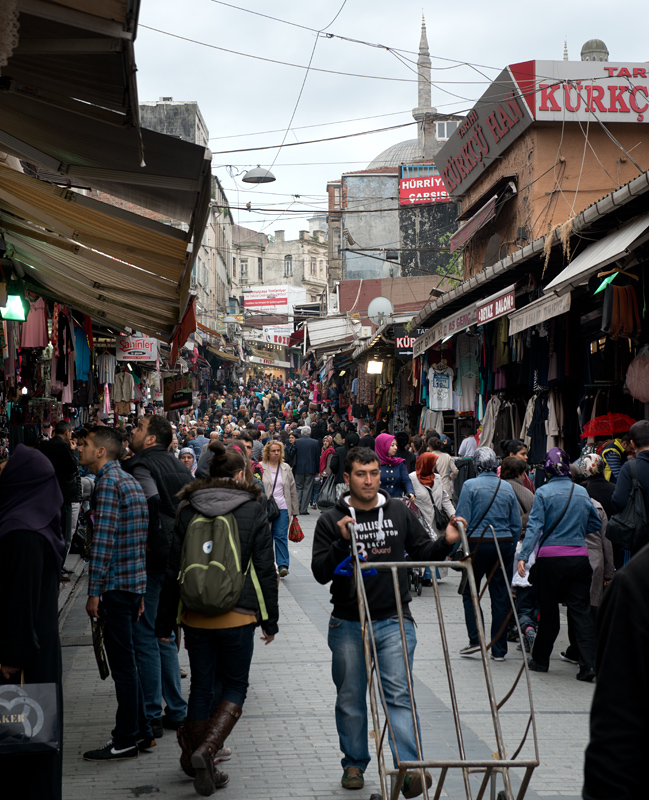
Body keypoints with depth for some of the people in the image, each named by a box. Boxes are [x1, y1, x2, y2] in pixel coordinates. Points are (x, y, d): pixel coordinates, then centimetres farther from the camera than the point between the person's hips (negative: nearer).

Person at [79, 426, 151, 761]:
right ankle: (140, 731, 21)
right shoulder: (130, 481, 16)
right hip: (135, 582, 9)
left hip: (116, 584, -9)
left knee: (122, 663, -3)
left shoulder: (108, 482, -13)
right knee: (125, 661, 16)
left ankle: (126, 741, 3)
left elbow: (103, 539, -19)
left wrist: (94, 592, -18)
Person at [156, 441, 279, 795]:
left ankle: (199, 760, 21)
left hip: (195, 616, 3)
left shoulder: (187, 510, 4)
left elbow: (173, 570, 6)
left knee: (202, 686, 15)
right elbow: (265, 570, -2)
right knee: (235, 686, 10)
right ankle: (206, 750, -10)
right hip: (237, 615, -3)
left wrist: (165, 623, 12)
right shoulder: (253, 511, -3)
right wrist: (270, 619, 7)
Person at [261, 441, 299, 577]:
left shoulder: (286, 468, 9)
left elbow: (292, 490, 13)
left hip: (282, 508, 1)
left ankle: (283, 565, -8)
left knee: (281, 536, -6)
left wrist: (295, 511, 11)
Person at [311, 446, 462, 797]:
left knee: (399, 694, -9)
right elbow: (320, 572, -8)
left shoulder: (399, 513, 5)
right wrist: (342, 541, -23)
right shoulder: (331, 521, -1)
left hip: (394, 621, 0)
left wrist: (445, 543, -6)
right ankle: (354, 763, 26)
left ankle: (409, 769, -15)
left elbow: (422, 553, 14)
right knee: (350, 698, 11)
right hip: (348, 625, 0)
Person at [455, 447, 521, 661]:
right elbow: (517, 524, 8)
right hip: (504, 544, 3)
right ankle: (499, 649, 8)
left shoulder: (471, 485, -7)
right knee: (501, 597, 6)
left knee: (470, 593, 12)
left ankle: (475, 639, 0)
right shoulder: (507, 487, 5)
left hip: (478, 544, -3)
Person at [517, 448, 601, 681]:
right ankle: (589, 663, -9)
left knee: (548, 610, 10)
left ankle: (540, 660, 22)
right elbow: (596, 524, 16)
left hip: (550, 558, -2)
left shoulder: (543, 492, -5)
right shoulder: (581, 492, 6)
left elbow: (535, 526, -12)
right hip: (579, 557, 2)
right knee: (581, 611, 2)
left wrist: (523, 556, -15)